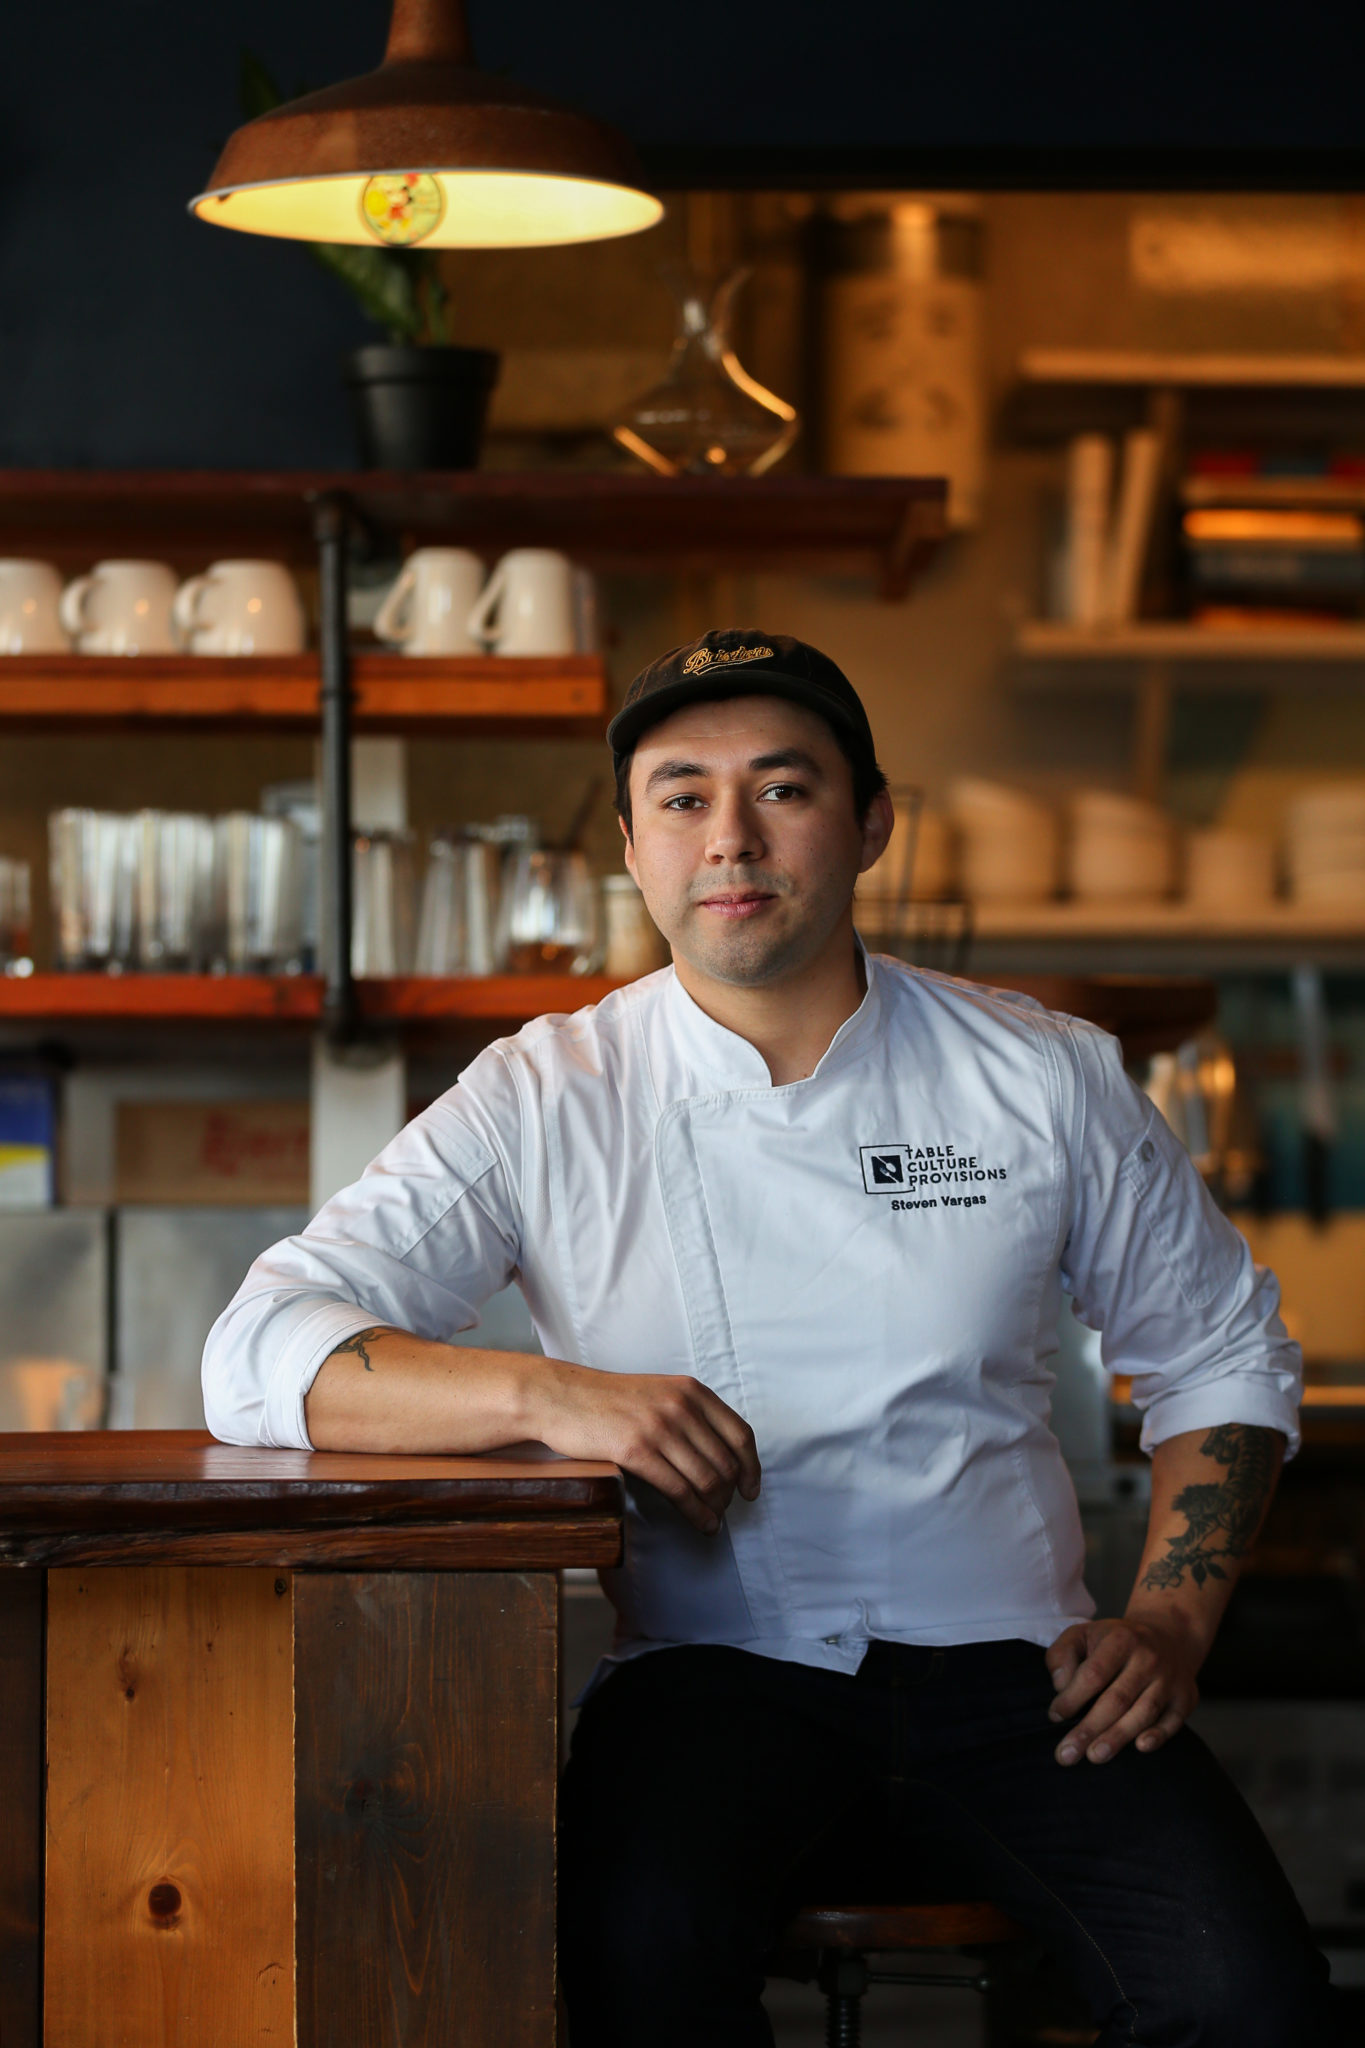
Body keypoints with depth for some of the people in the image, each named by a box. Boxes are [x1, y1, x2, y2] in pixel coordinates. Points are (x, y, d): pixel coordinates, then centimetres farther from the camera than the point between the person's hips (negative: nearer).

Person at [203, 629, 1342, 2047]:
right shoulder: (544, 1104, 2)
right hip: (716, 1671, -1)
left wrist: (1168, 1626, 3)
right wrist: (547, 1394, -22)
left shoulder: (1042, 1078, 8)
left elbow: (1221, 1356, 20)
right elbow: (260, 1358, -6)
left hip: (1008, 1665, 1)